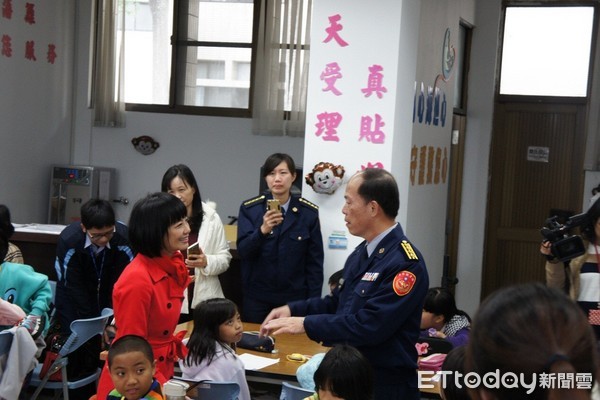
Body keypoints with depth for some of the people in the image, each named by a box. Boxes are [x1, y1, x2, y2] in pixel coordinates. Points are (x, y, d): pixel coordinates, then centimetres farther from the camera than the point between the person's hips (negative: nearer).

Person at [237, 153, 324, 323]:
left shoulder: (309, 212, -3)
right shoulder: (249, 208, -1)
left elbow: (315, 262, 1)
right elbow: (242, 250, -9)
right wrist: (262, 230, -26)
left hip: (295, 297, 0)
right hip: (256, 297, 1)